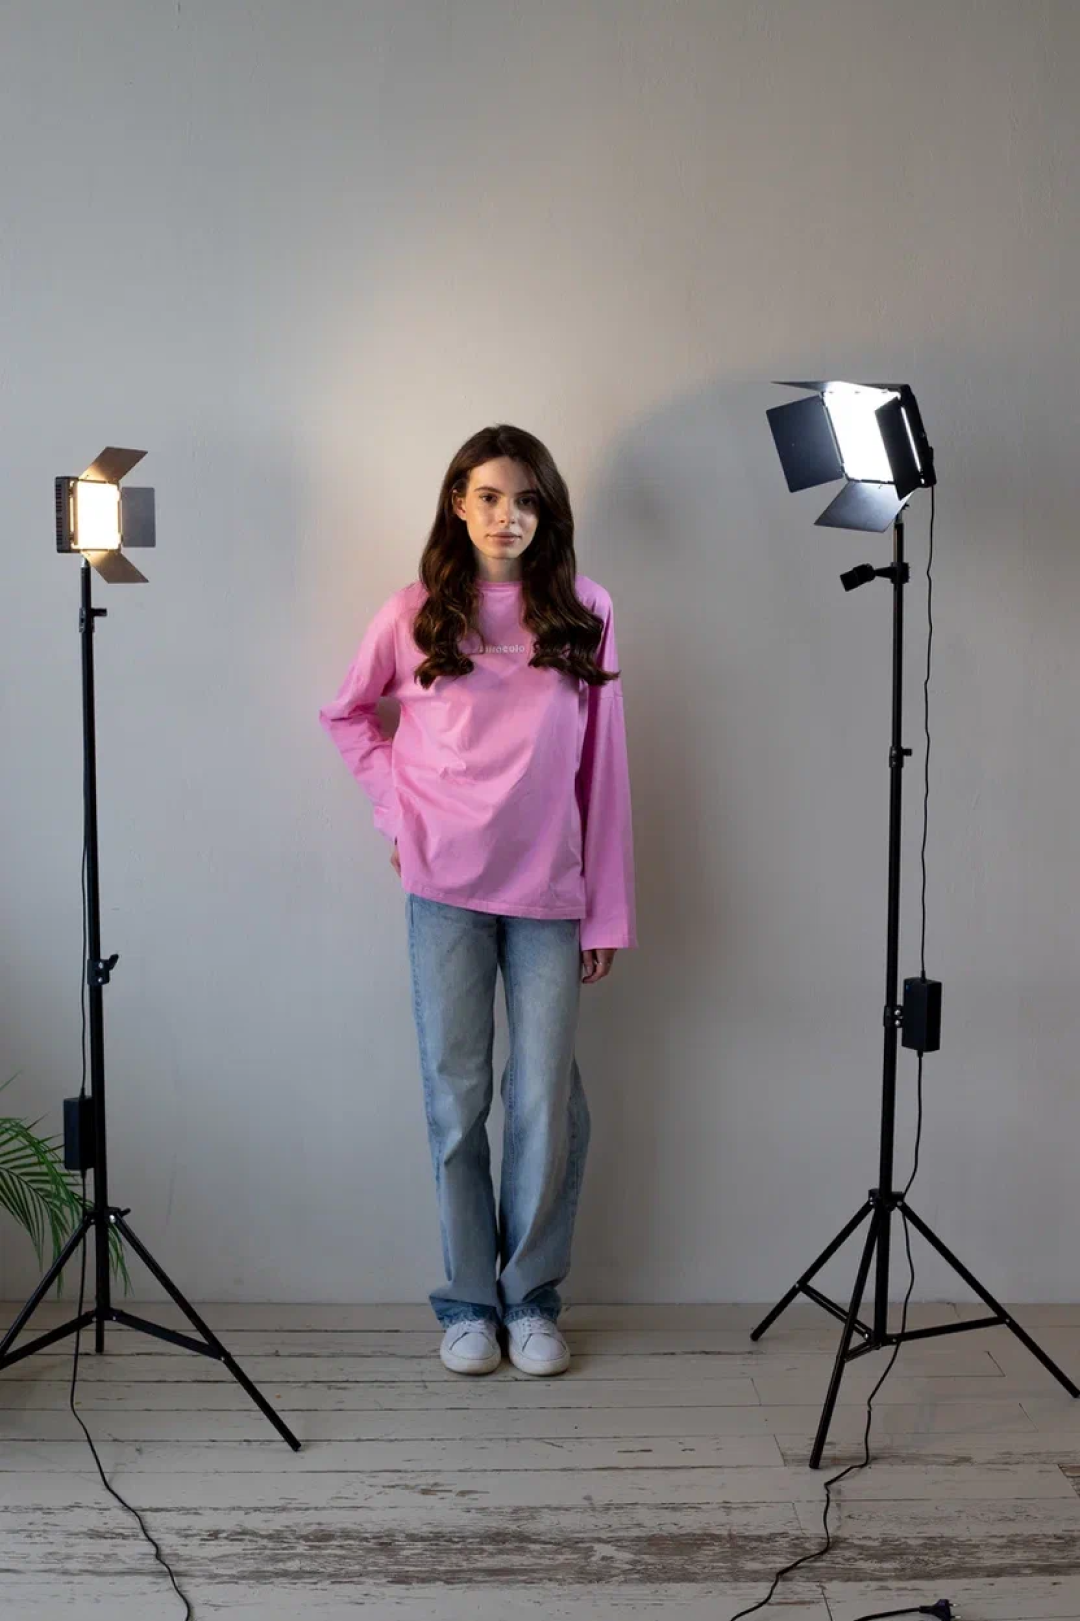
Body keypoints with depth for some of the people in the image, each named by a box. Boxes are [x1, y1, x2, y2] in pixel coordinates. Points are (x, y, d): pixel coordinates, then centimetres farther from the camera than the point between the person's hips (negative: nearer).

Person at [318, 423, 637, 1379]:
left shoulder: (583, 612, 2)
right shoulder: (416, 613, 2)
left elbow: (602, 770, 2)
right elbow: (346, 714, 17)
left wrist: (608, 912, 0)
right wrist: (398, 806, 2)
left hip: (550, 889, 0)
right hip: (445, 884, 0)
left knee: (548, 1099, 2)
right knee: (456, 1095, 6)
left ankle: (532, 1298, 20)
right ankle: (469, 1301, 21)